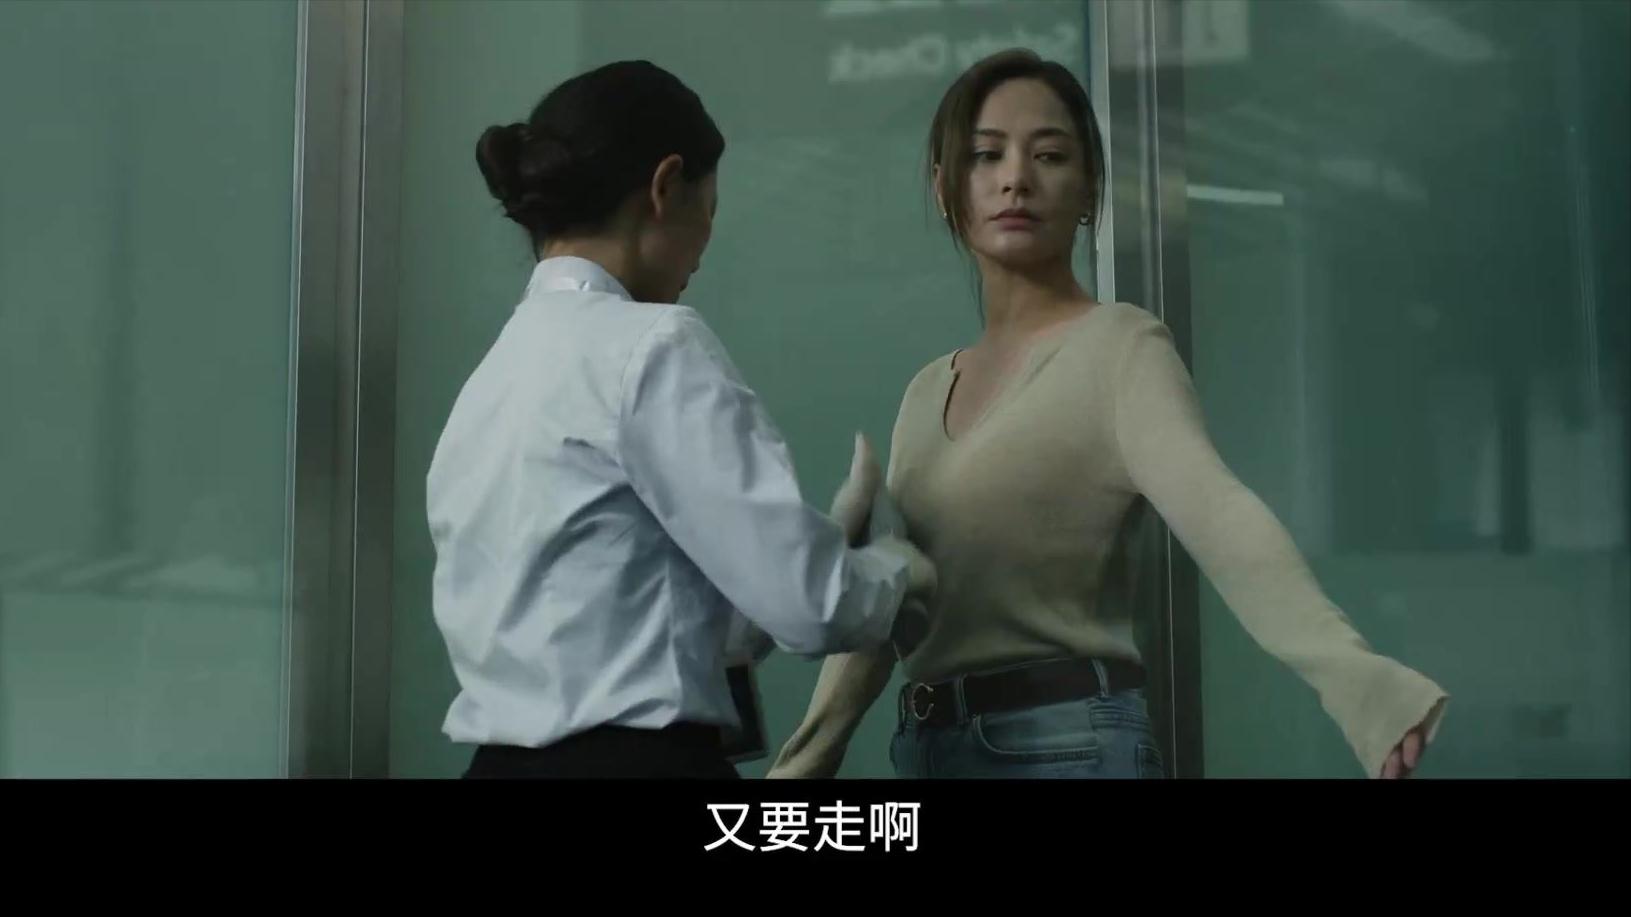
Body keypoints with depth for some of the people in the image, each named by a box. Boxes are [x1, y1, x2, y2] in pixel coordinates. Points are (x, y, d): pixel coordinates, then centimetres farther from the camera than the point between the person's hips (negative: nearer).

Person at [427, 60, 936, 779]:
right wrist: (895, 566, 7)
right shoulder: (649, 347, -12)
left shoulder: (495, 376, 13)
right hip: (634, 760, -8)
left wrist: (831, 536, 19)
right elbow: (806, 600, -15)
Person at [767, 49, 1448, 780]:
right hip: (926, 747, 6)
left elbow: (1217, 514, -25)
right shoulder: (928, 392, 13)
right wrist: (800, 764, 20)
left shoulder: (1119, 346, -8)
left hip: (1069, 743, -6)